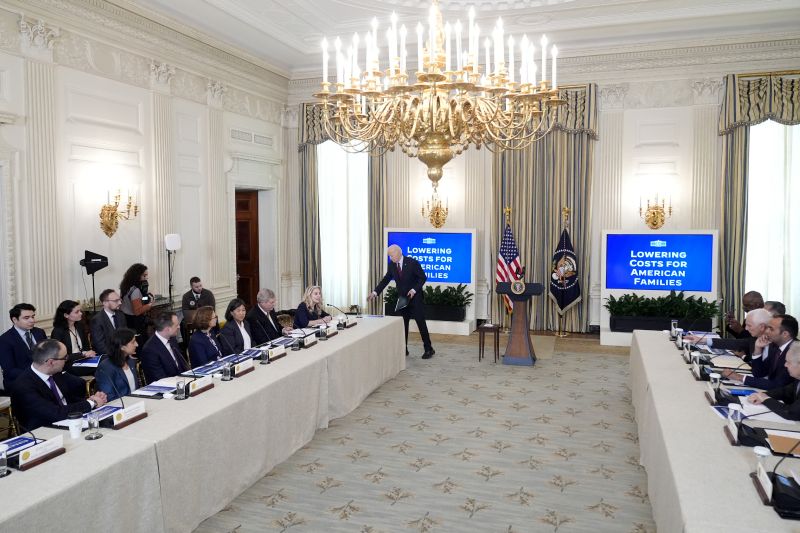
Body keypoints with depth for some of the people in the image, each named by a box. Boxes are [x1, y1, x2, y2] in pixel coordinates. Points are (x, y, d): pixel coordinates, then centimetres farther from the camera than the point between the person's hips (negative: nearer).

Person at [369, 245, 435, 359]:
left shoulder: (412, 262, -15)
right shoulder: (392, 265, 0)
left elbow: (423, 278, -11)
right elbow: (385, 280, 5)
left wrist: (414, 289, -22)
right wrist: (375, 292, -5)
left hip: (415, 297, -5)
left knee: (421, 323, -3)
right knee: (402, 324, 6)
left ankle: (429, 349, 6)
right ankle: (403, 349, 14)